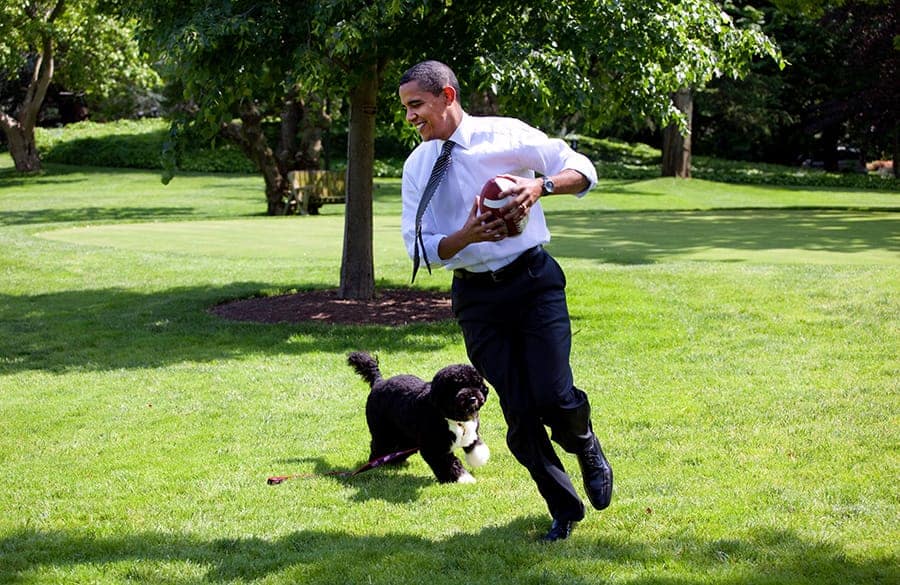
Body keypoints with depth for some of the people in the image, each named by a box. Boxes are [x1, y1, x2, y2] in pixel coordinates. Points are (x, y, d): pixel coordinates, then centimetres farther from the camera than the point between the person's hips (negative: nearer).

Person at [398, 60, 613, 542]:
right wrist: (467, 236, -18)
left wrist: (541, 185, -22)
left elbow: (583, 171, -1)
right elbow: (420, 247, 2)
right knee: (519, 412, 2)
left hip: (534, 280, -3)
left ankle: (587, 449, 23)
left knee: (553, 398, -13)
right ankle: (564, 509, 21)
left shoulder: (507, 136, -4)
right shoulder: (416, 167, 5)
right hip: (476, 296, 3)